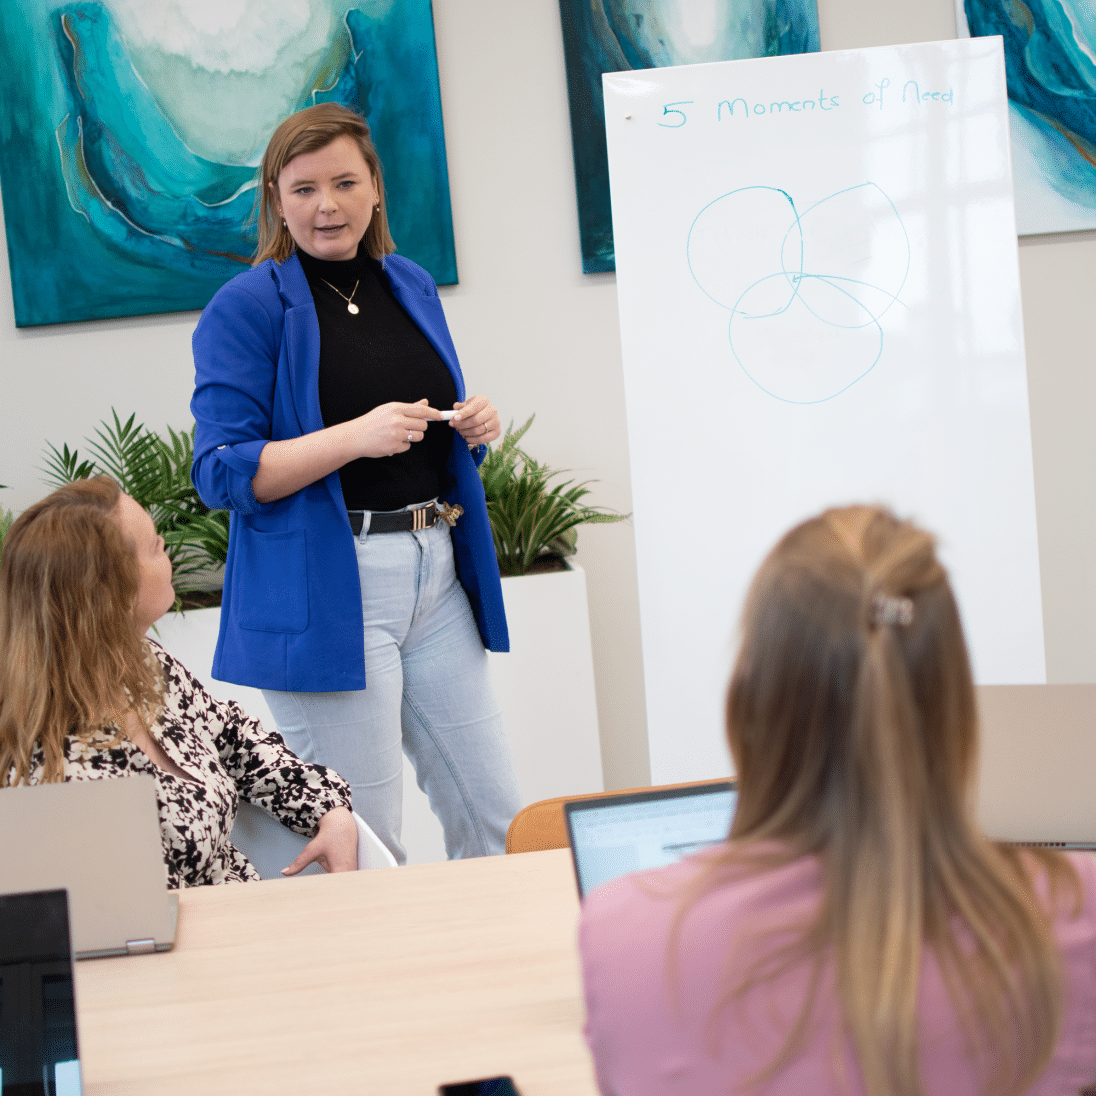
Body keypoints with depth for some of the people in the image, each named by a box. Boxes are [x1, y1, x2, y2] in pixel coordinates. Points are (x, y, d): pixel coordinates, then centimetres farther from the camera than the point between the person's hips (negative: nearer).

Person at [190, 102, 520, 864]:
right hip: (326, 589, -6)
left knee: (496, 823, 9)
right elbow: (221, 472, -12)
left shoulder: (413, 288, 14)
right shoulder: (246, 307, -5)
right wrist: (355, 436, -23)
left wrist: (474, 429, 2)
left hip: (435, 573, 6)